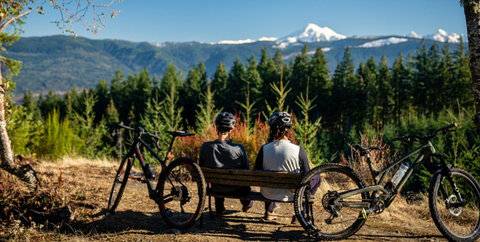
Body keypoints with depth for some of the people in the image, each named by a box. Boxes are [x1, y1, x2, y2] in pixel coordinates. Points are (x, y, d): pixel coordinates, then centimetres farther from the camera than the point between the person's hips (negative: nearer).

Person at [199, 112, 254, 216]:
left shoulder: (206, 147, -21)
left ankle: (219, 209, 48)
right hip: (237, 189, -1)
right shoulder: (239, 148, -25)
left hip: (216, 189, 2)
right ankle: (246, 203, 52)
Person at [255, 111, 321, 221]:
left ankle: (269, 211, 40)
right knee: (316, 178, 21)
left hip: (268, 194, 3)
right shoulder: (299, 150, -19)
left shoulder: (264, 149, -13)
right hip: (290, 195, -3)